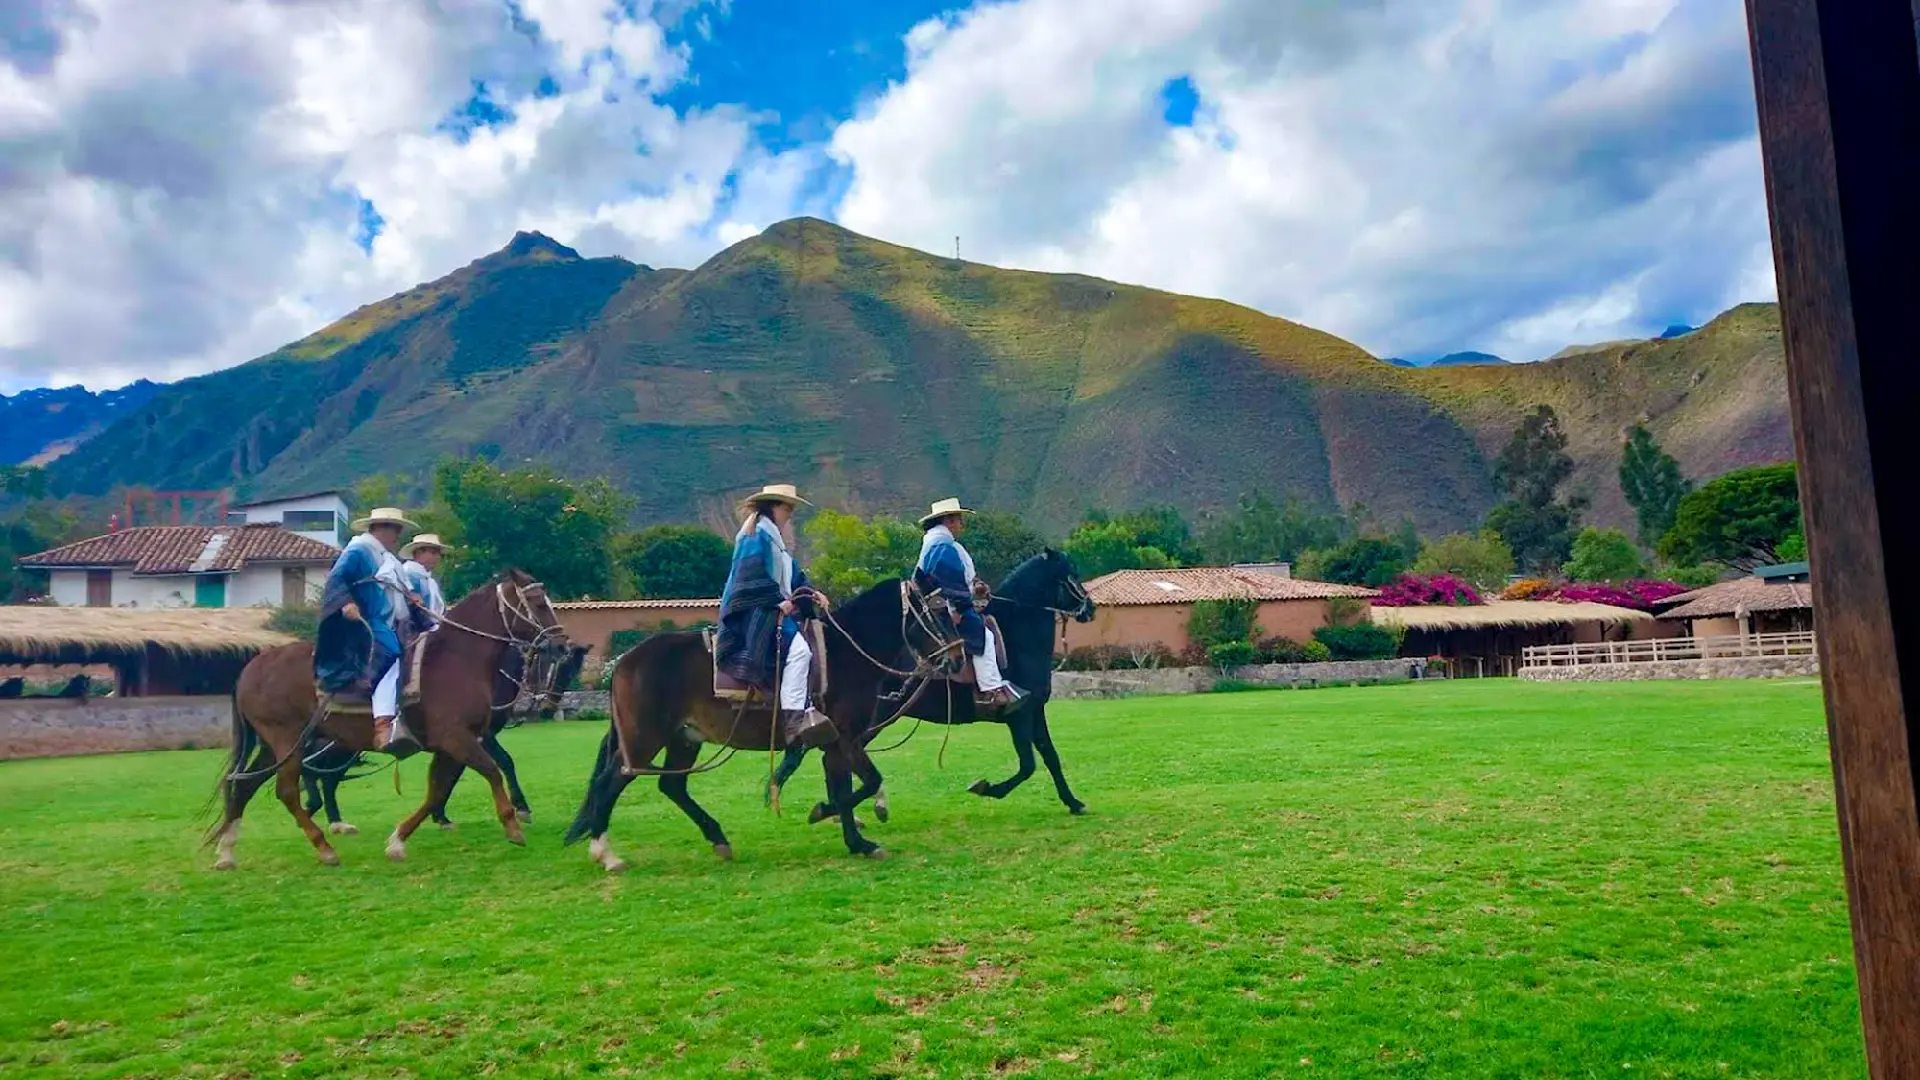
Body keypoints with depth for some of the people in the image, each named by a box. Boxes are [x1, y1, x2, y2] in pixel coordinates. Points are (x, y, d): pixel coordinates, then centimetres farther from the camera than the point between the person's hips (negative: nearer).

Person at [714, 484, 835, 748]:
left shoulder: (776, 539, 25)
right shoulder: (756, 535, -5)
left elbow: (794, 576, 22)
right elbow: (753, 577, -17)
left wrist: (811, 593, 5)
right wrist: (779, 601, -21)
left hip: (774, 610, 11)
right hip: (753, 614, -11)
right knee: (798, 649, -29)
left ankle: (807, 712, -3)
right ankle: (794, 719, -34)